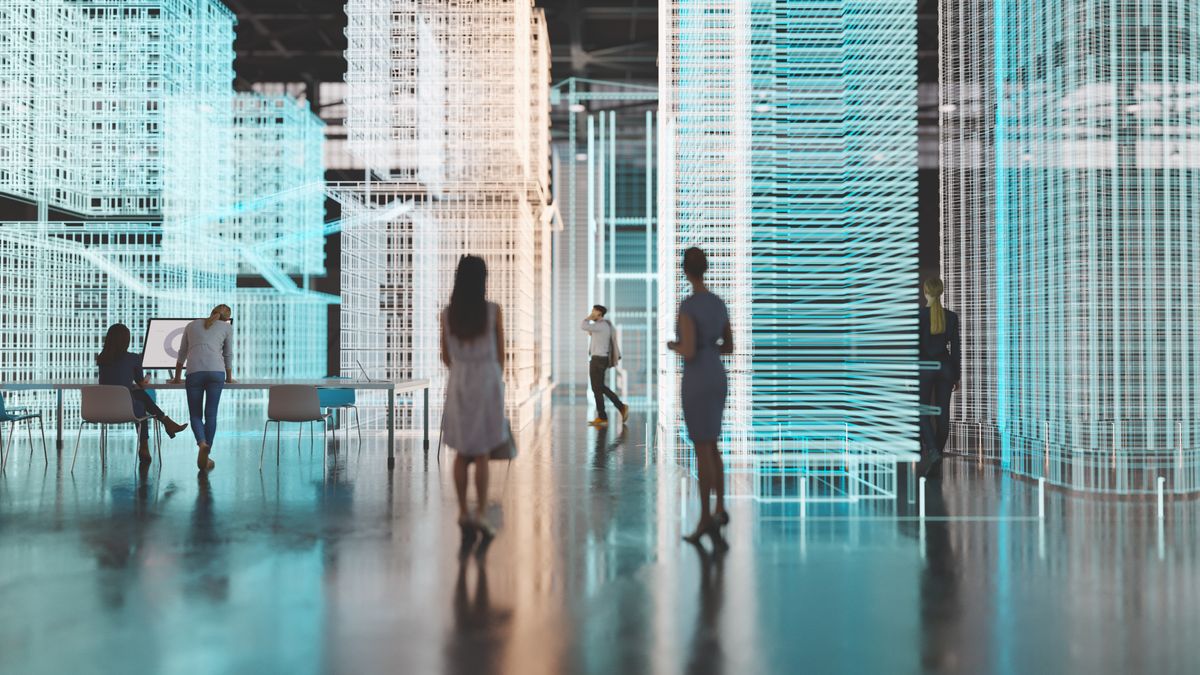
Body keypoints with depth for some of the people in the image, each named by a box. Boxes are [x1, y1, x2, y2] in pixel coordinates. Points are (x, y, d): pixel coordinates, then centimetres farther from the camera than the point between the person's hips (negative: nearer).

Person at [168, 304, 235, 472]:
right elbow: (228, 355, 22)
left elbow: (182, 353, 28)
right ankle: (206, 456, -1)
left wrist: (177, 378, 37)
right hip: (216, 372, -1)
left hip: (194, 372, 1)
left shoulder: (192, 325, 25)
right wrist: (229, 378, 35)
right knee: (211, 414, 3)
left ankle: (202, 443, -22)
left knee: (195, 414, 6)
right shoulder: (227, 327, 19)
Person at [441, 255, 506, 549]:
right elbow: (500, 354, 0)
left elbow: (446, 357, 8)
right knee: (482, 455, 3)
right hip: (487, 382, -2)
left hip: (458, 385, 2)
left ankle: (464, 514, 12)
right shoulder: (494, 311, -7)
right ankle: (480, 515, -1)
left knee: (462, 453, 12)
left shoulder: (447, 314, 0)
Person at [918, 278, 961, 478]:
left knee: (923, 413, 6)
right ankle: (935, 462, 10)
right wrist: (957, 375, 11)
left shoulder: (918, 315, -9)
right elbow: (956, 348, 3)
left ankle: (932, 450, -18)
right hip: (945, 366, 3)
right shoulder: (951, 316, 1)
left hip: (925, 367, -3)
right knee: (942, 414, 7)